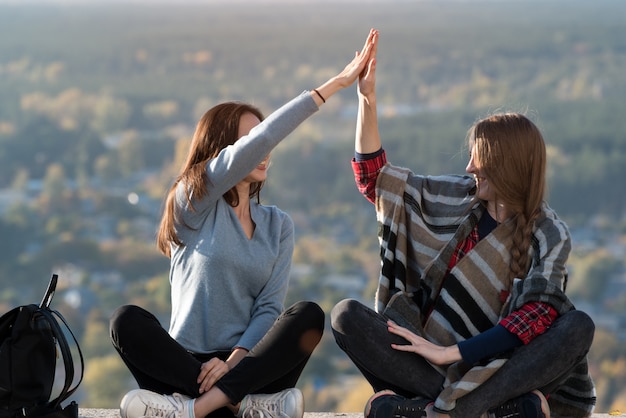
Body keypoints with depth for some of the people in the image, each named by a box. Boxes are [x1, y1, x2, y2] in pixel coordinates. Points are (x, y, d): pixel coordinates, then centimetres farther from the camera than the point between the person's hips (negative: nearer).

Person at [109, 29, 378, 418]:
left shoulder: (278, 225, 14)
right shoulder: (195, 200, 2)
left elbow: (270, 307, 1)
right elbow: (258, 140, -13)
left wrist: (233, 360, -19)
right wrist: (334, 84, -14)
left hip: (250, 366, 3)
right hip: (189, 363, -3)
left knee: (309, 315, -25)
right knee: (128, 321, -30)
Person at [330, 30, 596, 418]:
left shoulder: (549, 235, -4)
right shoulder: (457, 198, 7)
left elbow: (536, 318, -19)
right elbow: (374, 179, 13)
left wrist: (449, 352, -26)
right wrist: (367, 98, 5)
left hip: (495, 367, -3)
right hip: (430, 359, 3)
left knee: (578, 326, -30)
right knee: (347, 315, -21)